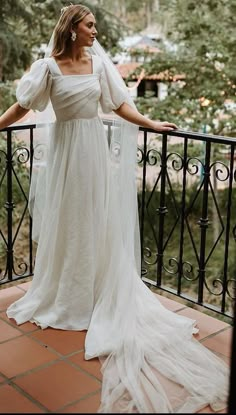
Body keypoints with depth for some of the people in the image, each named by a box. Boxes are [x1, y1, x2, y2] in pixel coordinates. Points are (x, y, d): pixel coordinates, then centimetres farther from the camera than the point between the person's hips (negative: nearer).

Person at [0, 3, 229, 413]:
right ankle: (62, 295, 25)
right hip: (65, 151, -2)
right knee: (65, 222, 8)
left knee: (96, 221, 7)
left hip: (95, 149, 2)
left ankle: (99, 294, 20)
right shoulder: (49, 66, -6)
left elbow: (120, 104, 7)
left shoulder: (99, 62, 3)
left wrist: (151, 124, 8)